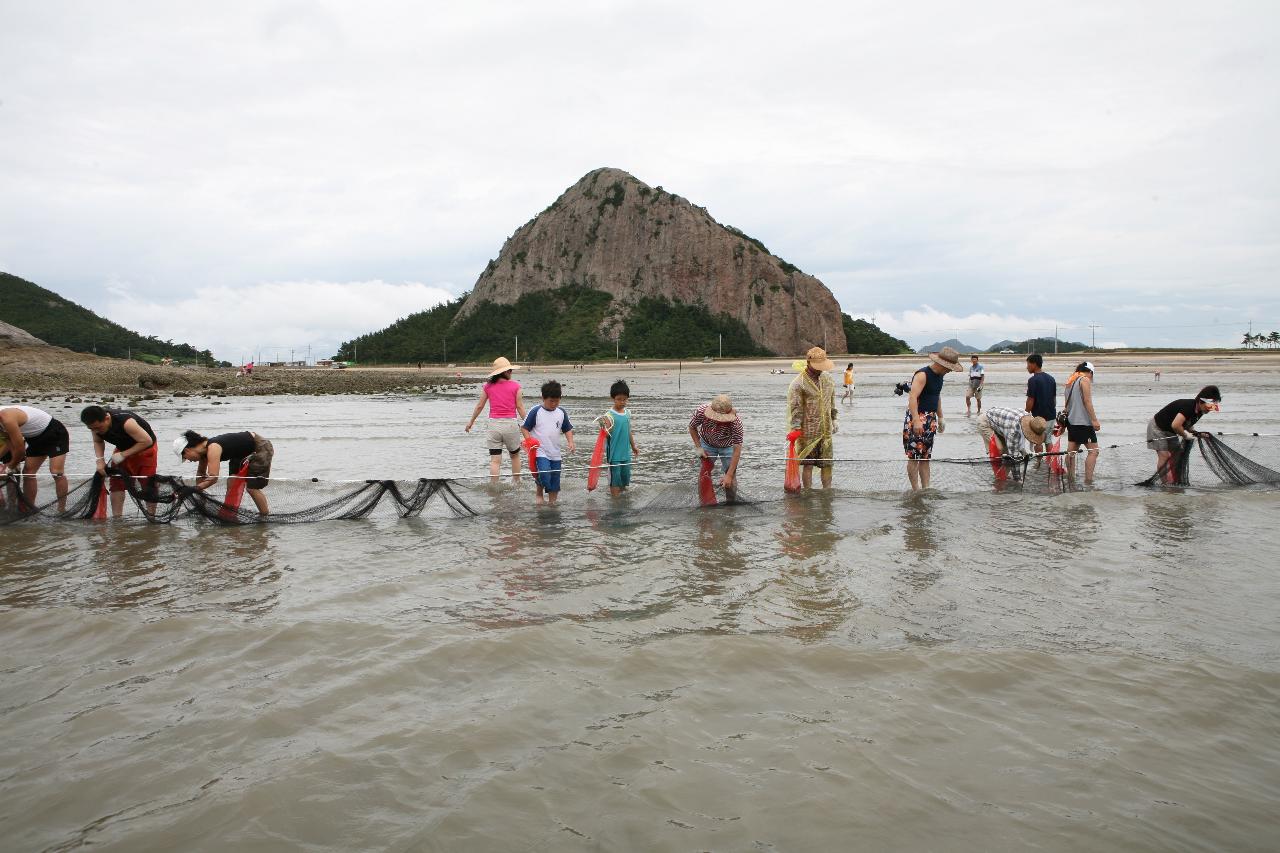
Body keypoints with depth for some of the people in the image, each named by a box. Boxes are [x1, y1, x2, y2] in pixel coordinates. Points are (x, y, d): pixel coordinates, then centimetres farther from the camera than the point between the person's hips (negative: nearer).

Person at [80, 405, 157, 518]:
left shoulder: (126, 422, -40)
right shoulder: (96, 425, -20)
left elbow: (147, 441, -34)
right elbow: (98, 442, 1)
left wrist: (123, 454, -32)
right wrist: (99, 460, -17)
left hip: (144, 448, -6)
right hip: (123, 447, 6)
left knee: (148, 483, -7)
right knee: (116, 483, -2)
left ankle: (152, 517, 1)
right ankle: (116, 518, 2)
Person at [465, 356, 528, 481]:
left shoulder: (488, 386, 2)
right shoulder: (515, 386, -5)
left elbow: (479, 406, 8)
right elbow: (520, 407, -3)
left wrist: (471, 421, 21)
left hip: (493, 424, 1)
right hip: (510, 423, -1)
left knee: (495, 460, 2)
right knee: (515, 455, 20)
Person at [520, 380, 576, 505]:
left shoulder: (561, 413, 7)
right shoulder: (536, 411, -6)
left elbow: (568, 429, 15)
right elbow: (524, 428, -2)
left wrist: (571, 442, -1)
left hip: (555, 453, 5)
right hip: (540, 452, -5)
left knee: (555, 482, 8)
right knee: (544, 476, -21)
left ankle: (552, 502, 21)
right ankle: (539, 494, 6)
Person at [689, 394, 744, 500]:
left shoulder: (736, 422, -40)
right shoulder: (701, 411, -35)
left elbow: (737, 450, -33)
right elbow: (692, 427, -11)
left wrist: (729, 475, -35)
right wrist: (698, 448, -16)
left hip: (727, 446, -1)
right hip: (707, 444, 2)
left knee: (731, 477, -6)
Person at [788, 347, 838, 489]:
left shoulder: (828, 380, 11)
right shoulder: (798, 384, -9)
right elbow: (794, 410, -13)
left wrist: (833, 421, 21)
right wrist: (796, 430, -18)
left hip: (826, 432, 5)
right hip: (808, 433, -5)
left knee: (827, 464, 7)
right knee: (808, 465, 3)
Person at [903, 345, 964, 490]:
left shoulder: (939, 375, 12)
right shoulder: (922, 375, -17)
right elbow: (913, 397, -26)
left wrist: (940, 418, 27)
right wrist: (916, 421, -35)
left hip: (930, 419, 9)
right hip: (917, 419, -9)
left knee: (926, 457, 10)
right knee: (914, 456, -6)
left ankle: (926, 488, 12)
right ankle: (915, 490, -3)